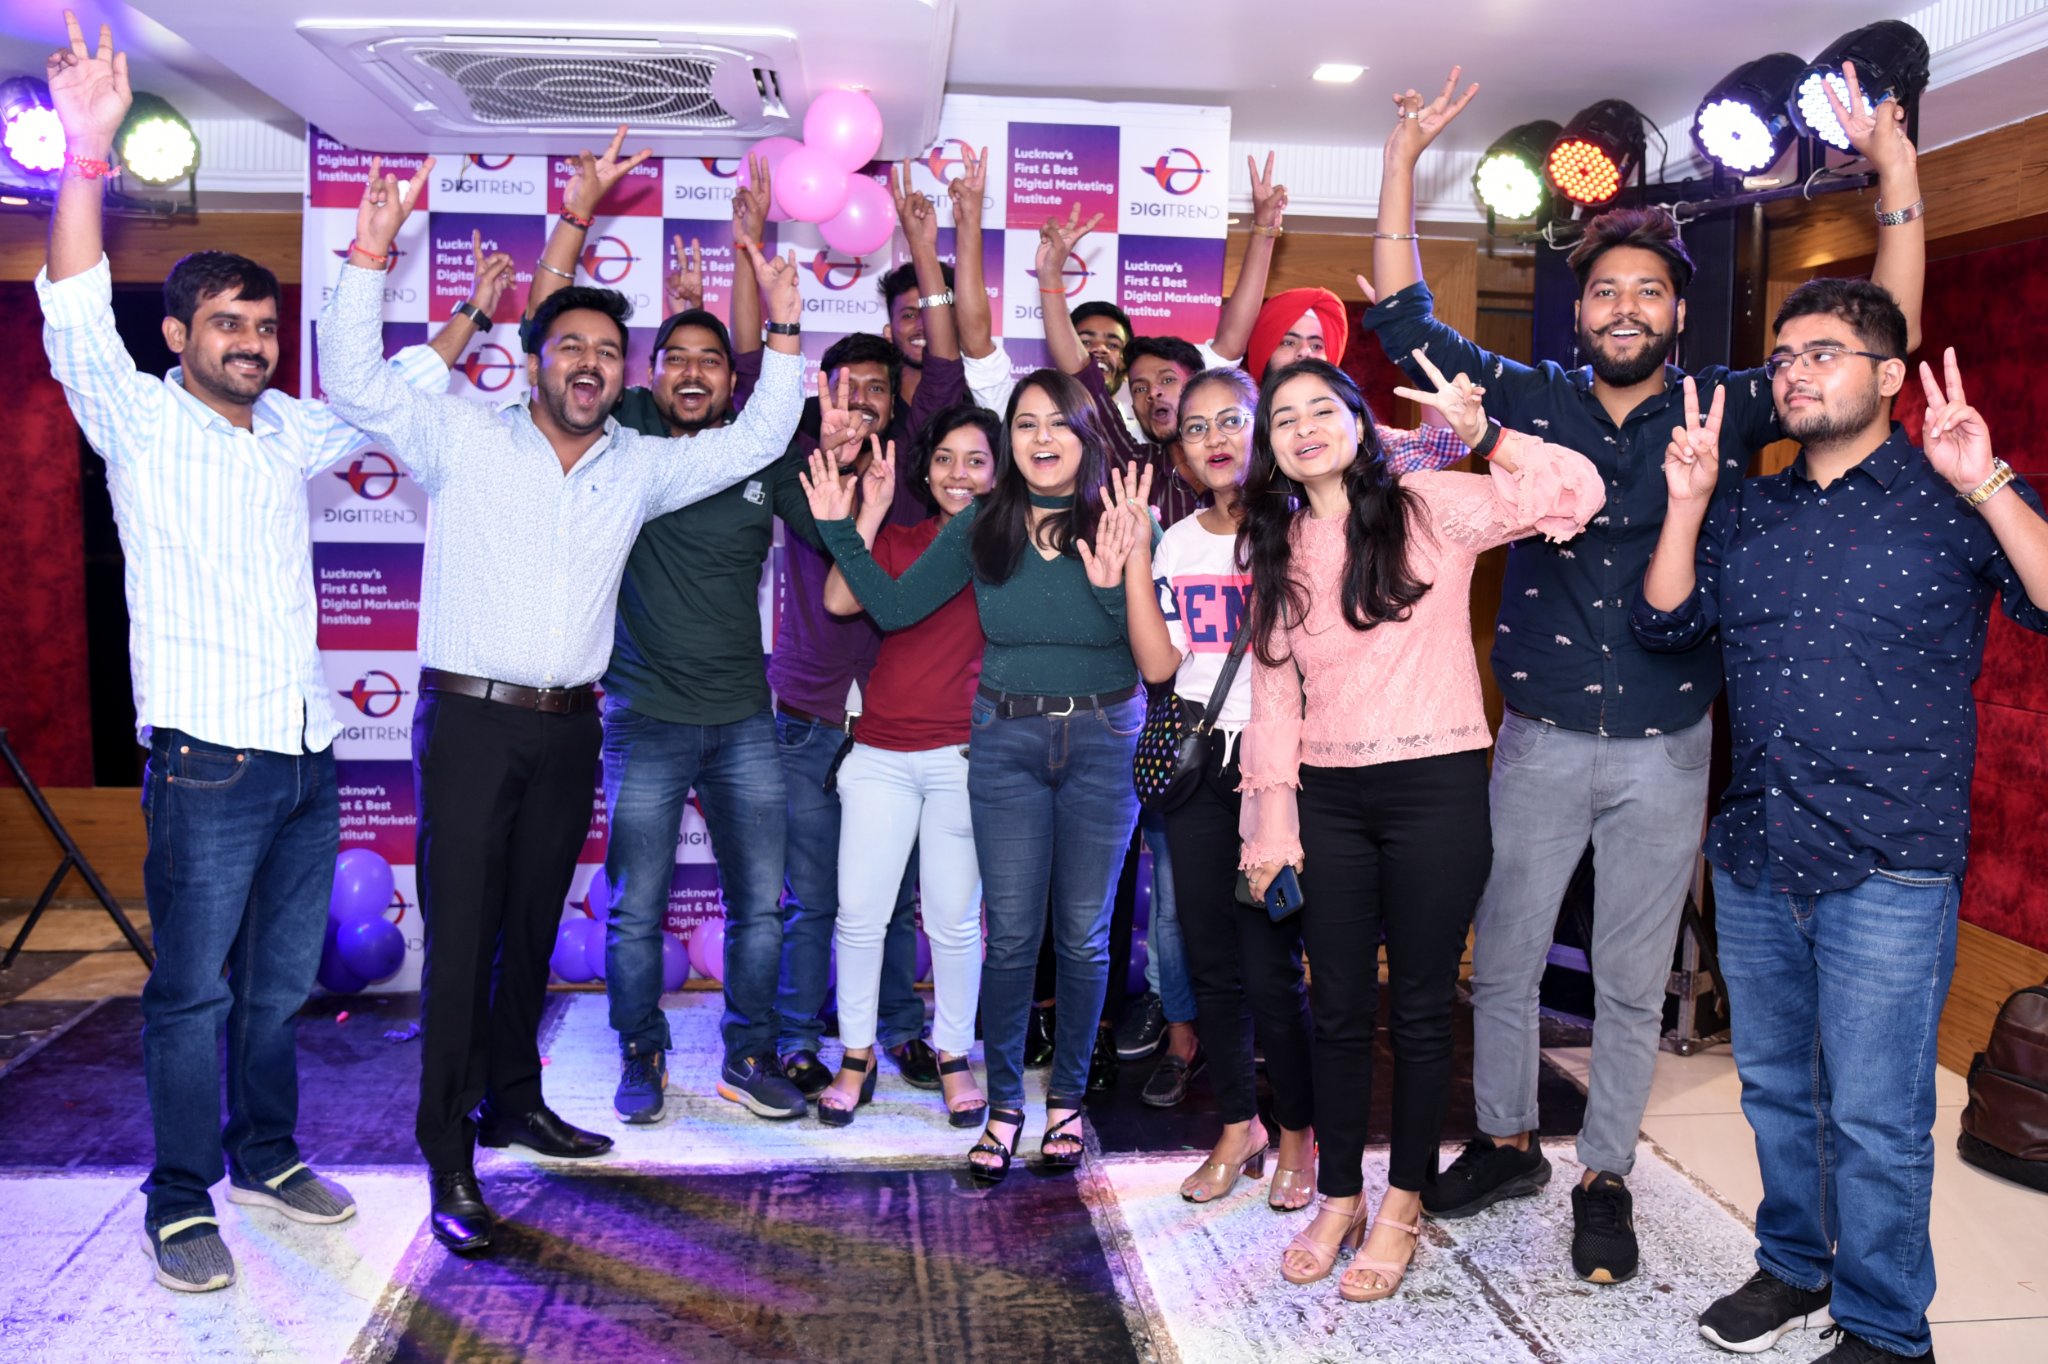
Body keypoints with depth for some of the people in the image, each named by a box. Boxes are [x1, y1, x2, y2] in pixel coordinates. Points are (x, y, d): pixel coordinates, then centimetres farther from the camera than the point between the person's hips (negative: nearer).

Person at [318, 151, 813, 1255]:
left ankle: (513, 1100, 30)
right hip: (470, 717, -4)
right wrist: (372, 253, -16)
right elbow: (354, 381, -11)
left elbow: (755, 441, 12)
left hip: (567, 727, 4)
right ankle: (449, 1157, 6)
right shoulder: (464, 436, -1)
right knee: (460, 933, -2)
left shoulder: (640, 466, 10)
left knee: (533, 927, 15)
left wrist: (783, 329, 5)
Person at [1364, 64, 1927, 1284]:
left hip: (1666, 748, 0)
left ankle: (1607, 1177, 28)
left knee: (1633, 981, 11)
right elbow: (1403, 319, 0)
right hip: (1539, 740, 1)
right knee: (1503, 957, 12)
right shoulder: (1528, 398, 1)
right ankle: (1507, 1141, 33)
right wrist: (1406, 157, -3)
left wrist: (1898, 176, -10)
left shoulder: (1729, 408, 0)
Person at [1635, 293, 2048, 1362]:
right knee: (1774, 1087, 19)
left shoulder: (1952, 499, -3)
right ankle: (1794, 1268, 38)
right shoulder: (1747, 512, 12)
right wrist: (1685, 504, -4)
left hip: (1887, 866, -5)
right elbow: (1664, 623, 5)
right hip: (1753, 855, 5)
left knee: (1873, 1117, 1)